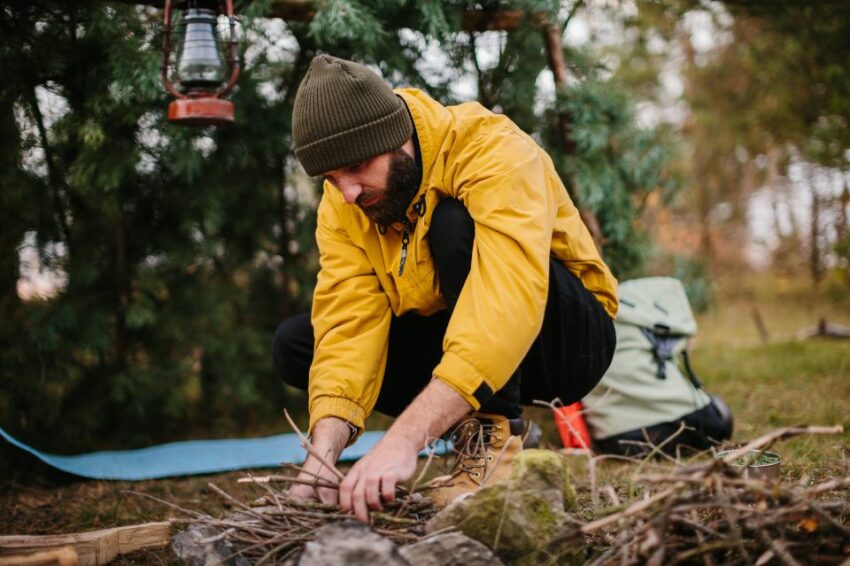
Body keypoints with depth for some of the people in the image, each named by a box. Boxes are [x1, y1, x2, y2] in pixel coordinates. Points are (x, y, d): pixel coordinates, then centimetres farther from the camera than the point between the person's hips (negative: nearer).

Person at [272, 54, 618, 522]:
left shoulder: (493, 151, -28)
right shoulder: (342, 204, -9)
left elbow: (509, 302, -42)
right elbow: (349, 323, -19)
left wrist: (405, 438, -49)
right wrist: (324, 451, -36)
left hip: (562, 336, -6)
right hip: (448, 338, 6)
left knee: (455, 224, -31)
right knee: (295, 342, -9)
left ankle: (494, 431, -21)